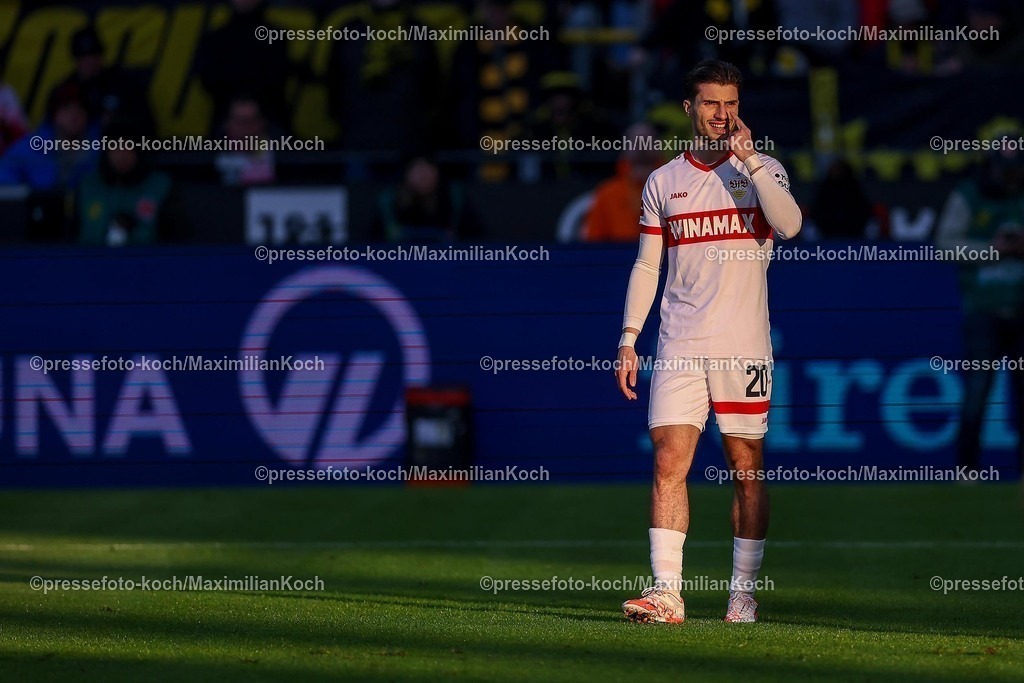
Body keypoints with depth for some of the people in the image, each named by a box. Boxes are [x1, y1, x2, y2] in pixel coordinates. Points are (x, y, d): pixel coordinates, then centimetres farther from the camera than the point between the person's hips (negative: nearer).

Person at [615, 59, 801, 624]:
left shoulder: (763, 169, 5)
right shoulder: (663, 182, 11)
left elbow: (789, 224, -16)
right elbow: (646, 265, 13)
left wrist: (748, 156, -15)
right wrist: (628, 339, 5)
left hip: (744, 346, -1)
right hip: (679, 347, 1)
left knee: (746, 468, 3)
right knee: (668, 461, -9)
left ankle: (744, 592, 12)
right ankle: (666, 593, -12)